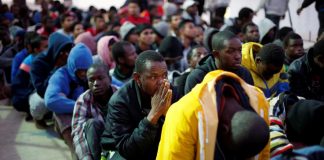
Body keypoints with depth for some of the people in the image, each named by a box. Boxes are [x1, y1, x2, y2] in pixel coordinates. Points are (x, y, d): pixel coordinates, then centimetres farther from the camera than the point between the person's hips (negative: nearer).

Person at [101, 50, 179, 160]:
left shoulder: (170, 93, -11)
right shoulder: (119, 100, -22)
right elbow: (126, 150, -28)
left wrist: (168, 112, -30)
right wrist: (153, 115, -36)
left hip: (157, 151, 4)